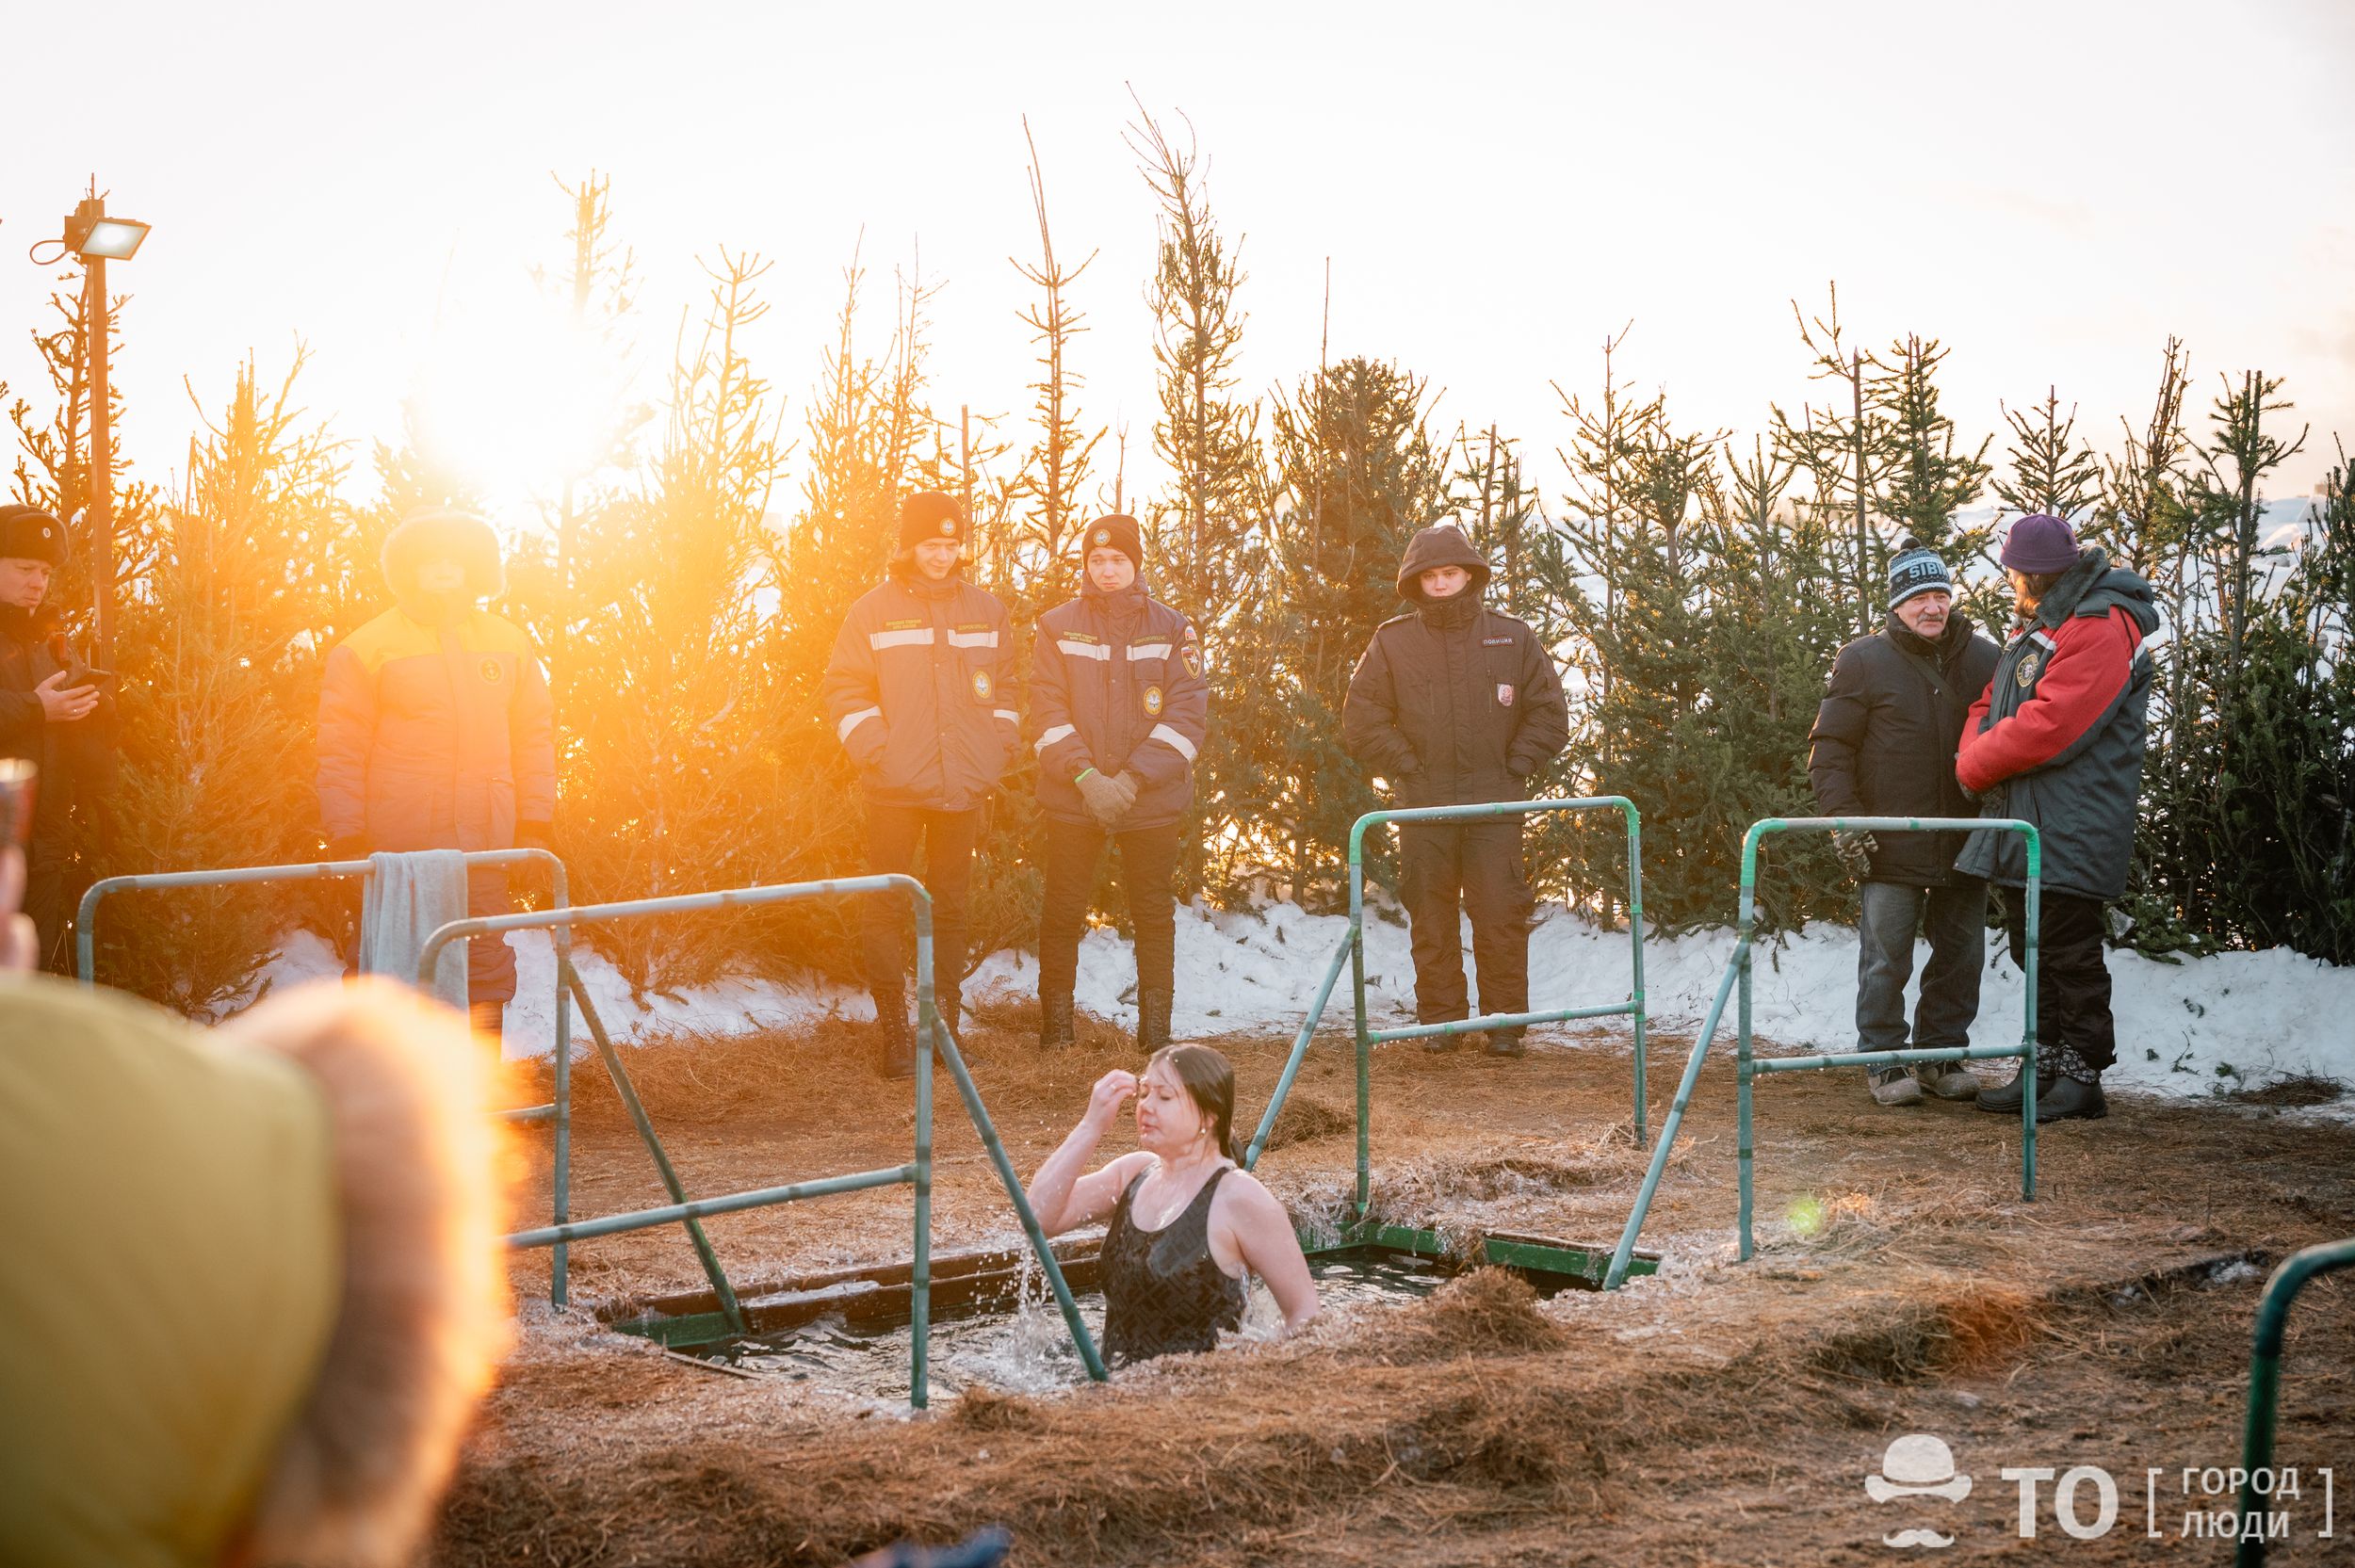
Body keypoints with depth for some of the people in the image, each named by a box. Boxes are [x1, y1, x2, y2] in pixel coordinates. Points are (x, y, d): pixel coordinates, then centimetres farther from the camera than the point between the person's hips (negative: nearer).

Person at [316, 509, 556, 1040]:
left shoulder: (509, 644, 13)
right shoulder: (365, 650, 2)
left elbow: (534, 737, 15)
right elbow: (340, 753, 1)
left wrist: (535, 826, 8)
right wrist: (347, 843, -5)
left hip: (486, 847, 3)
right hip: (397, 847, -3)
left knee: (488, 968, 4)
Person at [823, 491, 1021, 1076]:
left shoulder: (985, 611, 9)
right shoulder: (875, 609, 0)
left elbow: (1006, 688, 15)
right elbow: (845, 688, 0)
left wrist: (996, 754, 4)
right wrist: (876, 752, -10)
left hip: (963, 788, 3)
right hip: (896, 788, -3)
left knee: (950, 907, 10)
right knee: (889, 907, -2)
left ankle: (945, 1023, 18)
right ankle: (893, 1032, 3)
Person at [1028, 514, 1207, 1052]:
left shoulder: (1172, 629, 3)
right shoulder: (1058, 627, 4)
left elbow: (1187, 714, -4)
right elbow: (1048, 709, -3)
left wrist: (1134, 777, -14)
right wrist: (1085, 775, -16)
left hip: (1151, 800, 0)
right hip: (1072, 799, 0)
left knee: (1154, 914, 5)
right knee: (1062, 911, 4)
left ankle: (1155, 1026, 14)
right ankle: (1055, 1022, 16)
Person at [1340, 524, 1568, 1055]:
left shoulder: (1512, 637, 7)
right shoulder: (1392, 642, 6)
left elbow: (1549, 713, 10)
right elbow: (1362, 721, 6)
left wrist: (1514, 769, 2)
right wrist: (1407, 771, -1)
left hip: (1495, 804, -1)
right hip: (1423, 808, 1)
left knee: (1501, 915, -4)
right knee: (1430, 917, 4)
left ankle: (1505, 1022, 6)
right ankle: (1440, 1019, 13)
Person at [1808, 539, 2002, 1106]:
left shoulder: (1984, 660, 7)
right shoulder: (1863, 661, -2)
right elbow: (1829, 749, -1)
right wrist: (1845, 822, -10)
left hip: (1965, 844, 4)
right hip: (1890, 847, -3)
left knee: (1961, 956, 10)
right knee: (1886, 962, -1)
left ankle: (1943, 1056, 22)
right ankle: (1884, 1062, 10)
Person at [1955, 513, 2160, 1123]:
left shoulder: (2100, 630, -15)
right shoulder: (2035, 627, 20)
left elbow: (2047, 729, -23)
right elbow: (1990, 705, 21)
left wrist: (1975, 767, -10)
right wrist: (1977, 751, -2)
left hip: (2071, 833, -10)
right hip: (2023, 827, 10)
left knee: (2070, 954, -5)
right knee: (2033, 951, 14)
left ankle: (2082, 1077, 2)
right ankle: (2045, 1067, 22)